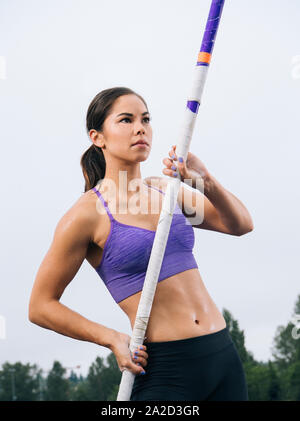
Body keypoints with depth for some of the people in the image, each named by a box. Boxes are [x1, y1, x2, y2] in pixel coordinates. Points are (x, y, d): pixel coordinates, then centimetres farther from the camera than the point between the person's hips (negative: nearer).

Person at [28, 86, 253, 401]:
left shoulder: (166, 189, 10)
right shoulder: (87, 214, -6)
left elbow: (241, 224, 11)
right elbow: (41, 306, -2)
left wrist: (207, 183, -7)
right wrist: (112, 338, -12)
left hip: (223, 354, 6)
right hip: (165, 370, -6)